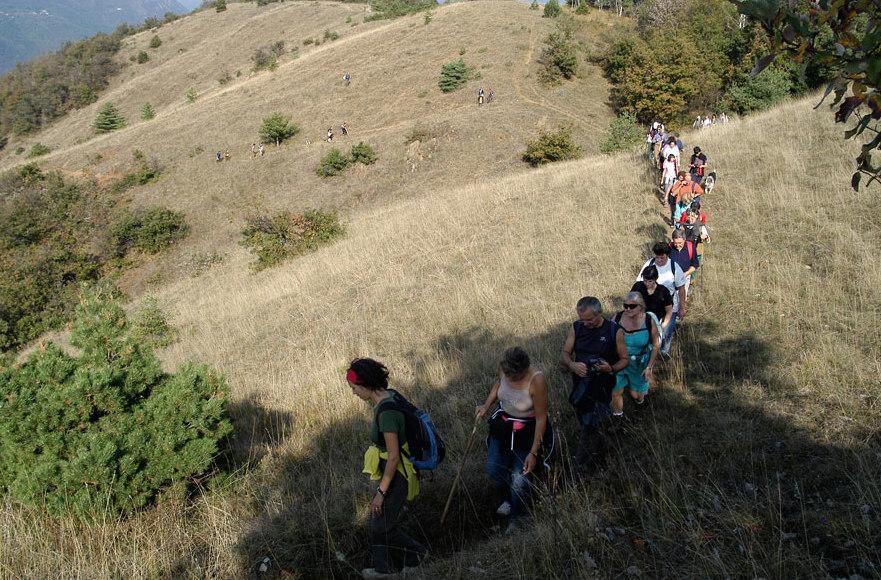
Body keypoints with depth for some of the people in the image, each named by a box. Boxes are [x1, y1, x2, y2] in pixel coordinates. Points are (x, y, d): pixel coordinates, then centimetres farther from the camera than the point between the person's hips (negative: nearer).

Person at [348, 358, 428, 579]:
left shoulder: (386, 412, -30)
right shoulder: (389, 396, -1)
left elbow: (393, 457, -27)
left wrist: (381, 492, -18)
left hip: (396, 474, -9)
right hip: (393, 469, 9)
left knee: (382, 525, 10)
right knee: (377, 518, 21)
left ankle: (417, 554, 30)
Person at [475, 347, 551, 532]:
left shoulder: (537, 381, -33)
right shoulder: (503, 367, -17)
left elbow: (541, 419, -23)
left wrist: (533, 452, -18)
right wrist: (486, 405, -3)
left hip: (528, 431, -5)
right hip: (503, 424, 5)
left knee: (520, 480, -2)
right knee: (494, 470, 11)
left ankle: (516, 520, 27)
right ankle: (509, 500, 44)